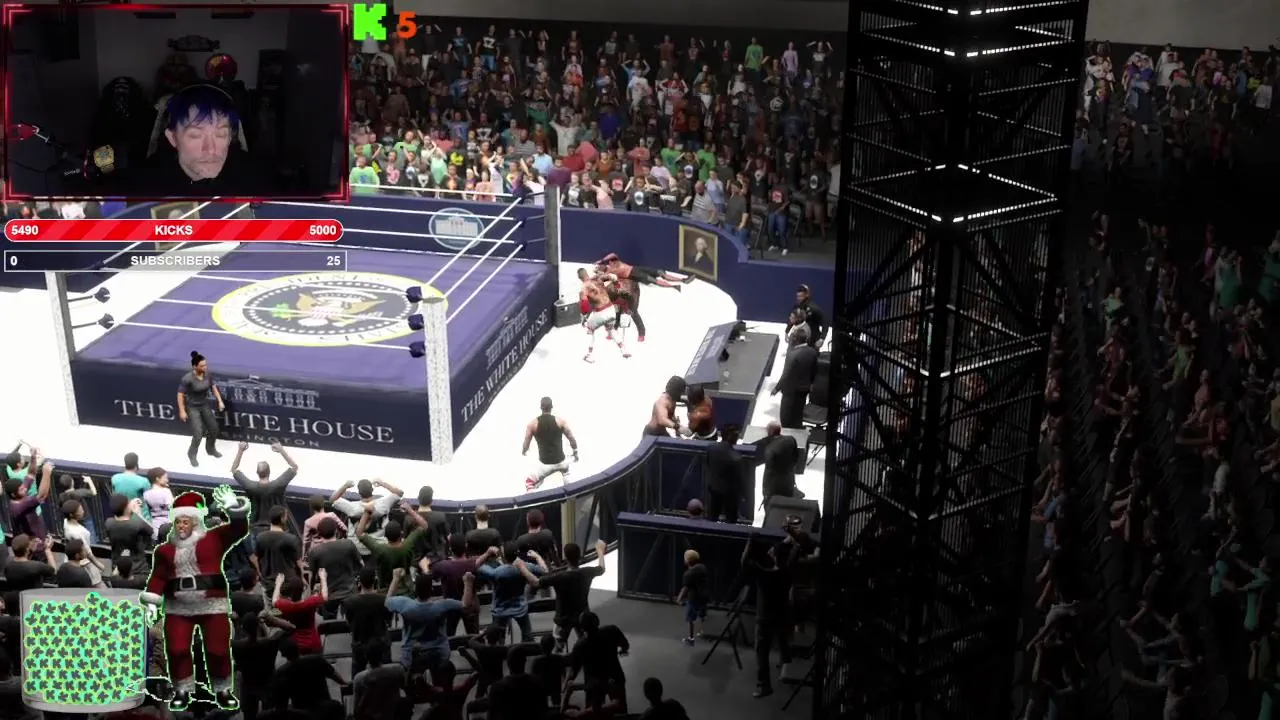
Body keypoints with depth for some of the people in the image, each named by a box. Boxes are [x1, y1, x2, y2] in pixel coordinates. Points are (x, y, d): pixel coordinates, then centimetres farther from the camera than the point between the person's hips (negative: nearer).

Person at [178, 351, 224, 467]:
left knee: (214, 428, 15)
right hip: (192, 408, -6)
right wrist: (182, 411, -18)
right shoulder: (188, 378, -29)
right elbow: (180, 394, -20)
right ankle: (192, 454, 19)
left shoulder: (207, 374, -13)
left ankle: (210, 449, 44)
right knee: (198, 434, -10)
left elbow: (213, 387, 4)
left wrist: (220, 401, 1)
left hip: (204, 405, 6)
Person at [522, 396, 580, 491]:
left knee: (529, 483, 14)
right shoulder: (560, 421, -5)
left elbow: (526, 446, 2)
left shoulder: (532, 424, -7)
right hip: (561, 461, 2)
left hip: (545, 464, -2)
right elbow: (572, 439, -1)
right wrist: (575, 452, 18)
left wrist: (524, 451, 25)